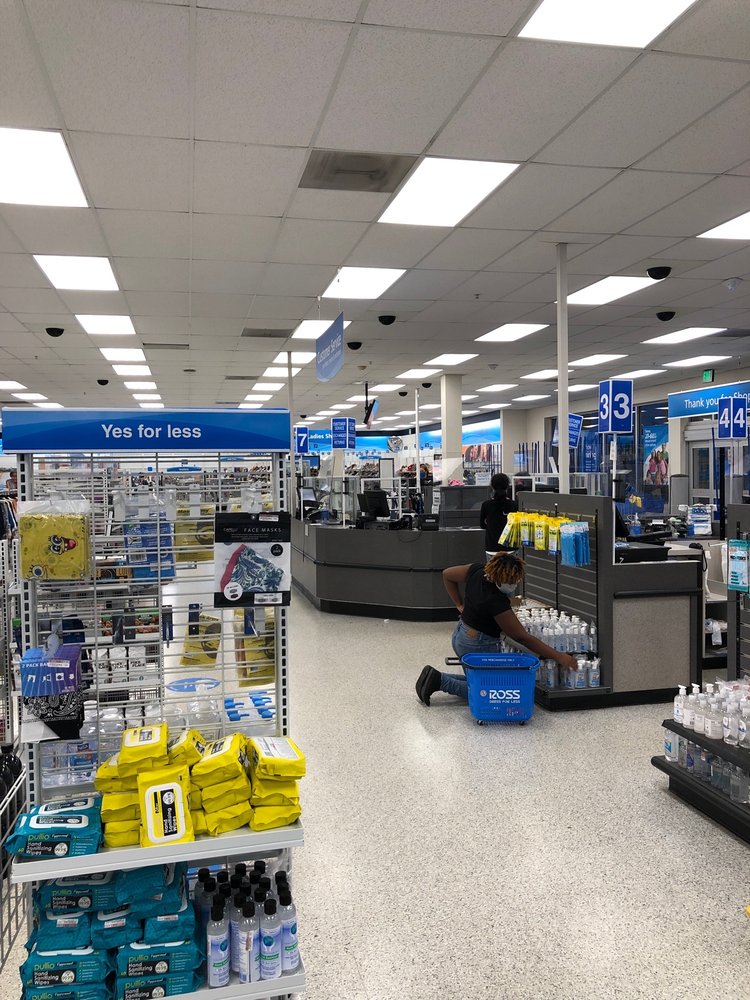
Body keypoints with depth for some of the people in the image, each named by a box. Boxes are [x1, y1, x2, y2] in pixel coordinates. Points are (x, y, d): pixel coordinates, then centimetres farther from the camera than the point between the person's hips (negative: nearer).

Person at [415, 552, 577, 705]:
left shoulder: (477, 570, -11)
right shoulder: (496, 602, -30)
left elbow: (447, 574, 6)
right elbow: (522, 637, -23)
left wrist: (460, 605, 8)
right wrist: (558, 657, -19)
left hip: (460, 635, 9)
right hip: (480, 646, -9)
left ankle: (436, 678, 10)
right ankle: (440, 680, -4)